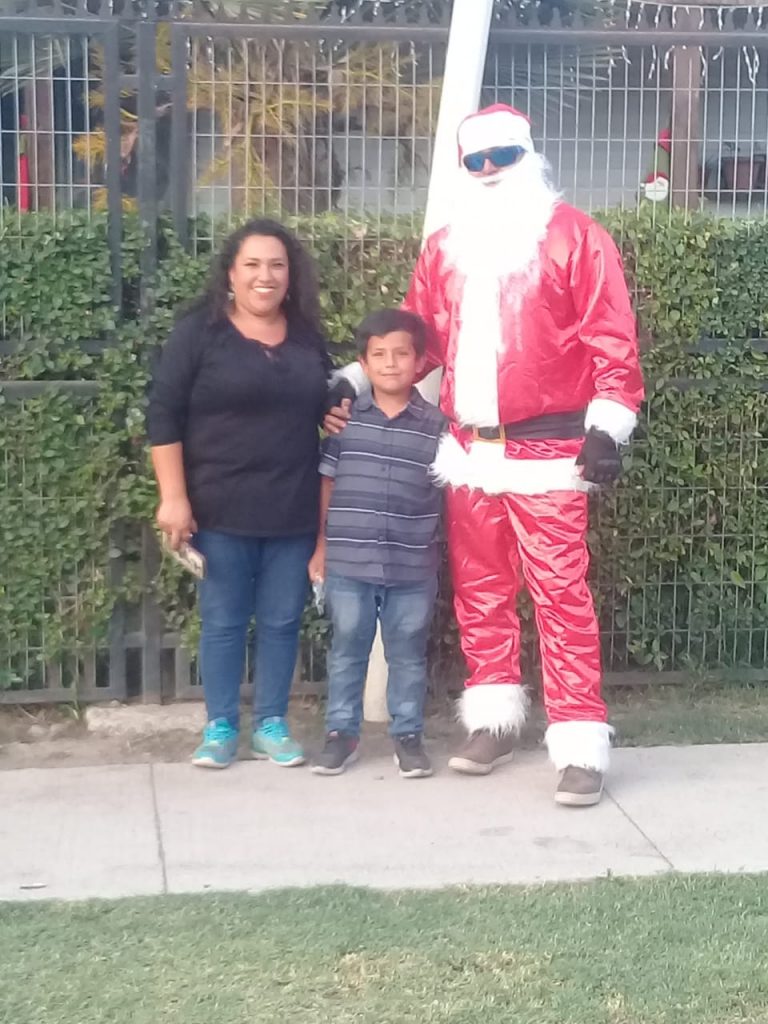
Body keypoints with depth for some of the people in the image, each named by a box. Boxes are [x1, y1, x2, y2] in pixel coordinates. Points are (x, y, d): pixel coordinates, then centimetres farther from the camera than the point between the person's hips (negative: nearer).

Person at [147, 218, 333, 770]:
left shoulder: (308, 339, 10)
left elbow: (326, 416, 23)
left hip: (293, 511, 4)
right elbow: (164, 417, -7)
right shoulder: (199, 332, -3)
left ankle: (272, 724, 18)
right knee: (223, 619, 3)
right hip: (222, 508, -3)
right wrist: (174, 497, -12)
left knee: (282, 620, 7)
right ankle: (221, 727, 13)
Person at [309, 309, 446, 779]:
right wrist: (320, 547, 6)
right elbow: (327, 485, 6)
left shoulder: (436, 425, -2)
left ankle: (409, 735, 22)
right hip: (348, 563, 1)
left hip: (414, 567, -1)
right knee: (347, 649, 11)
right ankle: (342, 732, 23)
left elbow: (449, 493, 3)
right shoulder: (344, 419, 0)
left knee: (408, 653, 10)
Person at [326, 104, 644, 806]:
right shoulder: (444, 247, 13)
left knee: (560, 595, -7)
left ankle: (581, 747, -3)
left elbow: (611, 338, -7)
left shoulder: (574, 236, -2)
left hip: (547, 453, -5)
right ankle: (495, 721, 27)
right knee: (480, 592, 12)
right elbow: (417, 337, 17)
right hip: (470, 452, 6)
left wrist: (609, 425, -14)